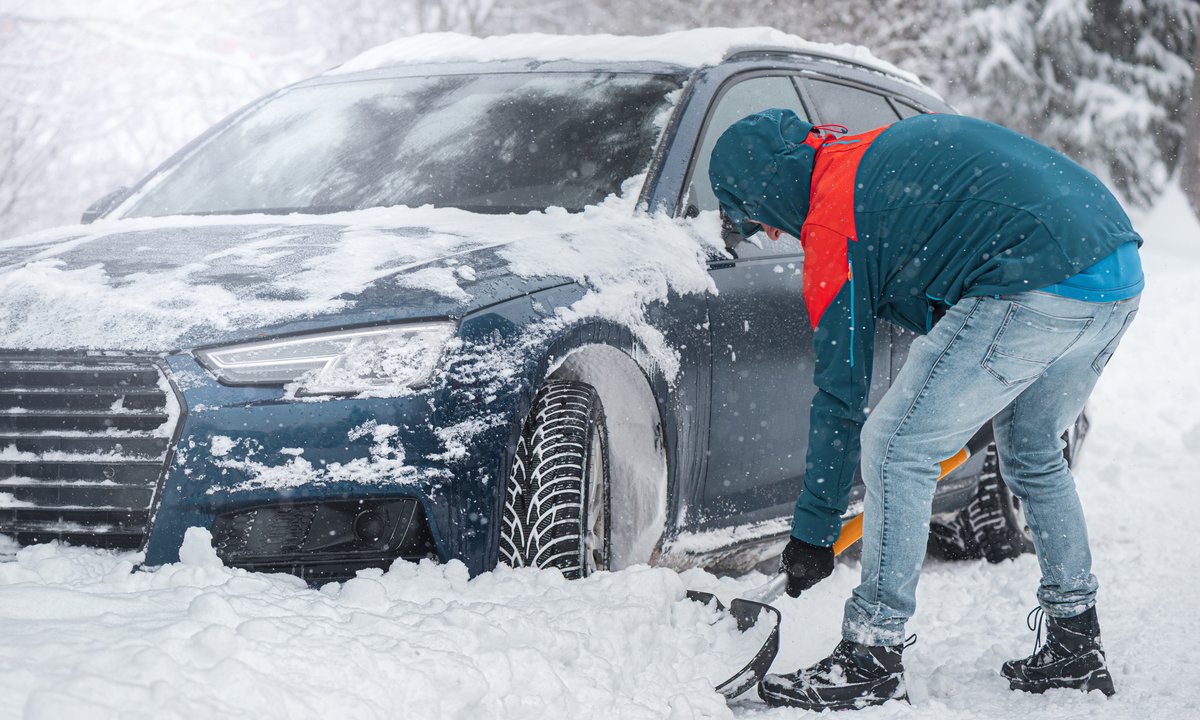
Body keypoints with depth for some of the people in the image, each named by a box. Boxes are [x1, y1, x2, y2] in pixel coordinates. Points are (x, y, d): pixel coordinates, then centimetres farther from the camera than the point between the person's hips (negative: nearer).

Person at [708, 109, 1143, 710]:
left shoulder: (832, 221, 0)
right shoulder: (887, 145, 25)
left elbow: (839, 393, 2)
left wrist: (811, 533, 10)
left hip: (1039, 288, -10)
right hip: (1121, 269, 10)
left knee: (895, 446, -1)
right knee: (1032, 451, 27)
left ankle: (871, 662, 2)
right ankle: (1076, 646, 32)